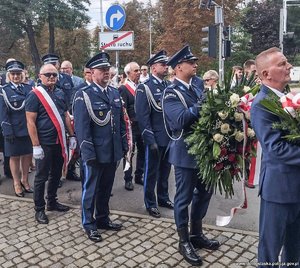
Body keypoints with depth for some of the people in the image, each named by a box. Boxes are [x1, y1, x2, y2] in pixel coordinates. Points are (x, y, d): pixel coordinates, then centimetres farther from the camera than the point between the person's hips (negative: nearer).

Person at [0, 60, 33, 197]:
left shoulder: (29, 88, 5)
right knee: (14, 156, 10)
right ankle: (17, 183, 26)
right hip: (13, 130, -3)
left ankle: (24, 180, 31)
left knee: (28, 155, 12)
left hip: (29, 128, 3)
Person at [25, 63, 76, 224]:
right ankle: (39, 209, 18)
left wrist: (72, 135, 10)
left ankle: (52, 202, 34)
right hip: (44, 144, -6)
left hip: (60, 142, 6)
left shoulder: (60, 93, 8)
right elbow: (30, 122, -13)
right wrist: (36, 145, -17)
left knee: (56, 174, 17)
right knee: (41, 177, 5)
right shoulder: (35, 95, -10)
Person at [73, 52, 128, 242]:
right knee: (91, 189, 9)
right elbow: (82, 127, -14)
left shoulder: (115, 93, 9)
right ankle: (89, 224, 25)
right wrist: (89, 153, -17)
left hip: (113, 152, 6)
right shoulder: (84, 95, -11)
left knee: (106, 188, 18)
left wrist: (124, 145, 11)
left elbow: (121, 121, 13)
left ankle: (103, 218, 35)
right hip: (95, 153, -6)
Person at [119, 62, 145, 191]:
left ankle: (139, 176, 27)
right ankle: (128, 179, 16)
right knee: (129, 153, 4)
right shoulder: (123, 89, -8)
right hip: (131, 126, -6)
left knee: (142, 151, 12)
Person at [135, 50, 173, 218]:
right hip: (155, 139, -5)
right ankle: (151, 203, 22)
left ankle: (163, 198, 35)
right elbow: (143, 116, -13)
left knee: (165, 170, 18)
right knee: (152, 172, 8)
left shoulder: (170, 86, 8)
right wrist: (151, 140, -17)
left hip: (170, 137, 6)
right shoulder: (144, 88, -9)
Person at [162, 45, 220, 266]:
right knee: (184, 197, 5)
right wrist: (202, 103, -31)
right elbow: (181, 120, -27)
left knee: (204, 192, 18)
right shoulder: (171, 93, -14)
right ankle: (184, 242, 22)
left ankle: (197, 234, 37)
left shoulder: (197, 83, 7)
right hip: (185, 151, -7)